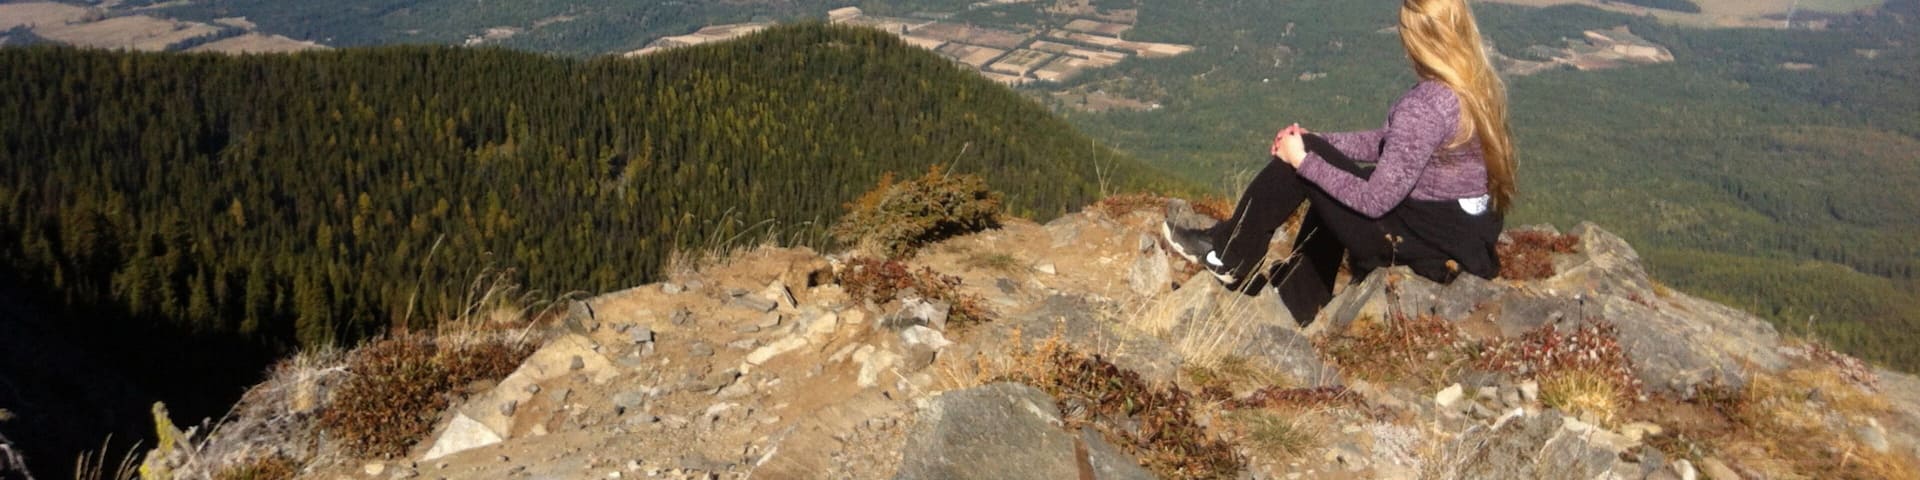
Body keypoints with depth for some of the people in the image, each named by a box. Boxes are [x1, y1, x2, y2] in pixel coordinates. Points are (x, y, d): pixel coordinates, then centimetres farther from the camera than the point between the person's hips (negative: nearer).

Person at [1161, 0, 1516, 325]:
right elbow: (1396, 143, 12)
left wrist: (1305, 159, -11)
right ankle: (1298, 299, 35)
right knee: (1331, 181, 26)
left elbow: (1375, 201, -22)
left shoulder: (1425, 105, -26)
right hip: (1469, 237, 9)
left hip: (1430, 242, -9)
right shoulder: (1479, 84, 3)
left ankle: (1229, 256, 14)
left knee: (1297, 157, -4)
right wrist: (1317, 142, 8)